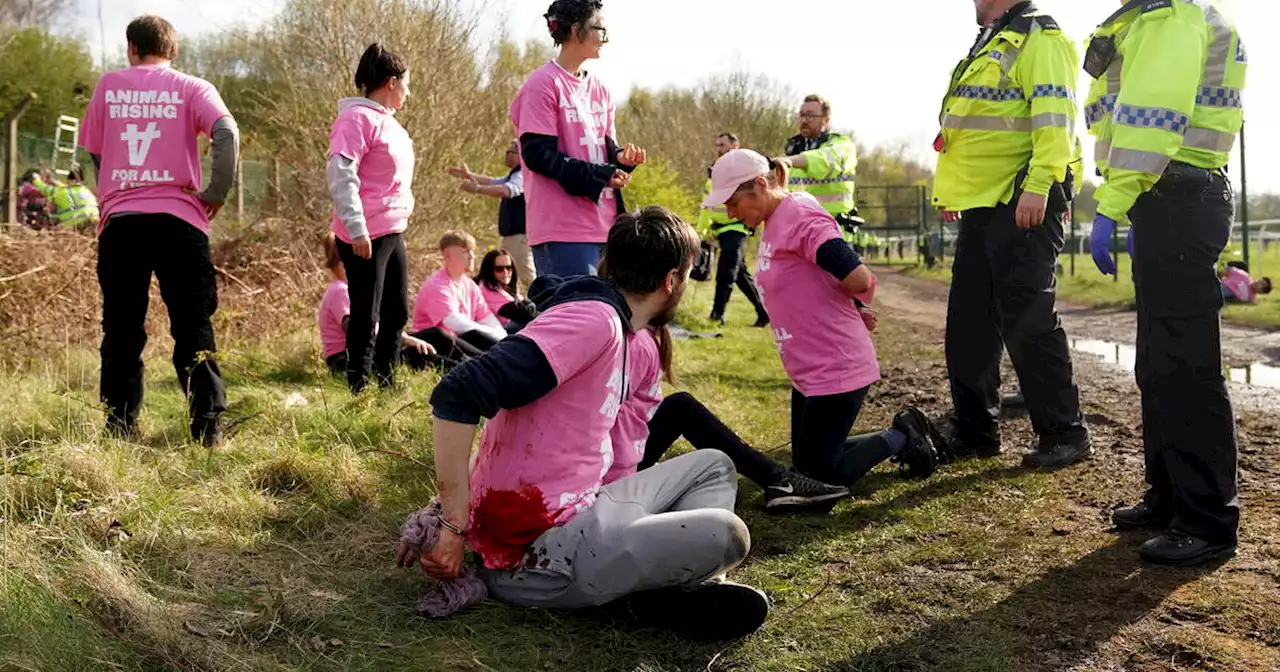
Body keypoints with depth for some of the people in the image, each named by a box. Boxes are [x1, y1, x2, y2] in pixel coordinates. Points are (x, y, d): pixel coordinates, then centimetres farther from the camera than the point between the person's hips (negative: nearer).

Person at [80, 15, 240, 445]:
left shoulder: (108, 86, 11)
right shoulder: (192, 88, 5)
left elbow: (93, 153, 13)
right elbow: (227, 134, -13)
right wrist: (217, 192, -4)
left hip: (119, 220, 2)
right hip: (178, 219, -1)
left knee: (122, 331, 10)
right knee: (193, 327, 4)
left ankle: (119, 428, 11)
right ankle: (207, 426, 1)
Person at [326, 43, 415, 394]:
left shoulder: (388, 122, 17)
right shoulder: (357, 118, -11)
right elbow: (340, 176, -19)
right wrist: (357, 229, -24)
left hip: (394, 232, 10)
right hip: (366, 236, -10)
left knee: (398, 312, 15)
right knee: (366, 315, -4)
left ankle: (386, 383, 26)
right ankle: (359, 388, 4)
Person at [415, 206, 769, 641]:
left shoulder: (616, 331, 13)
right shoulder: (595, 318, -17)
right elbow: (459, 394, -27)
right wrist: (455, 527, -25)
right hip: (537, 553, -10)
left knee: (713, 466, 17)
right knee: (725, 535, -22)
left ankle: (691, 588, -2)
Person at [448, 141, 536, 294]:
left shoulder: (522, 175, -14)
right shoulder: (514, 175, 21)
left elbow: (506, 191, -32)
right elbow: (493, 182, 37)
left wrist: (478, 189, -35)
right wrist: (469, 175, 38)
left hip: (520, 236, -11)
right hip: (511, 235, 11)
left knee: (529, 279, -15)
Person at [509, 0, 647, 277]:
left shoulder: (600, 90, 17)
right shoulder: (543, 84, -7)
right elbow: (538, 154, -13)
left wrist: (621, 157, -5)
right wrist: (600, 176, -17)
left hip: (603, 224, 8)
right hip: (562, 226, -8)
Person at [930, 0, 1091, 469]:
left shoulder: (1039, 39, -8)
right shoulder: (989, 44, 22)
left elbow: (1054, 117, -19)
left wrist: (1037, 187, -27)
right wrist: (953, 190, 23)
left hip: (1022, 205, -10)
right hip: (982, 205, 10)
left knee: (1028, 322, -9)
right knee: (969, 321, 10)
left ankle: (1065, 434, 2)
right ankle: (975, 429, 19)